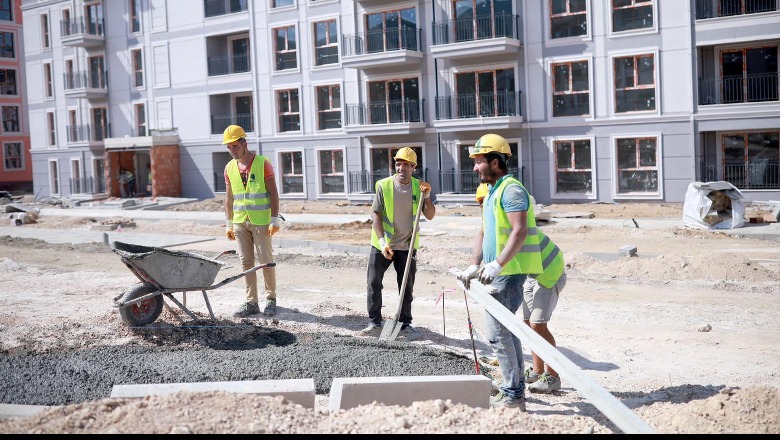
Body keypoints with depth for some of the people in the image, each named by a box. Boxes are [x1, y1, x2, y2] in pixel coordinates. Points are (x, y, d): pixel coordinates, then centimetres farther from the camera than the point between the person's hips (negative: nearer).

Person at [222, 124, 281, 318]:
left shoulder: (263, 163, -5)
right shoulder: (229, 168, 9)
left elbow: (273, 194, -5)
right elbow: (229, 198, 14)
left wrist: (275, 219, -11)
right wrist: (229, 224, 11)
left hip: (261, 221, -4)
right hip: (240, 222, 4)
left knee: (266, 261, -1)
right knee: (246, 262, 5)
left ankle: (271, 298, 15)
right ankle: (251, 303, 11)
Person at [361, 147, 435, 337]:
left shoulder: (418, 187, -2)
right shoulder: (384, 186, -10)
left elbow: (430, 216, -2)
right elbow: (376, 215, -11)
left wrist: (426, 197, -19)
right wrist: (382, 241, -20)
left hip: (407, 246, 2)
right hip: (382, 245, -2)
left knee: (407, 286, 9)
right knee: (374, 284, 2)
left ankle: (405, 323, 21)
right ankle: (375, 322, 13)